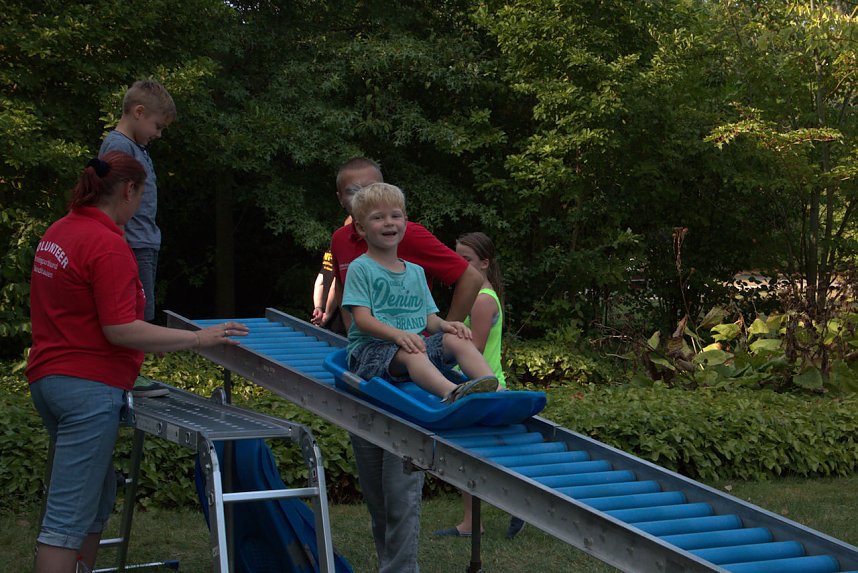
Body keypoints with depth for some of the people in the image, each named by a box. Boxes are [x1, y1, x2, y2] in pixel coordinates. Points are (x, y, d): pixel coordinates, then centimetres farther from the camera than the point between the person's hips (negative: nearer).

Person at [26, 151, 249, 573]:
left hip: (48, 377, 10)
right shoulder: (108, 245, -17)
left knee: (98, 495, 20)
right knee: (68, 516, -8)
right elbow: (120, 330, -20)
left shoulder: (57, 233, 11)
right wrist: (197, 338, -15)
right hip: (88, 387, -10)